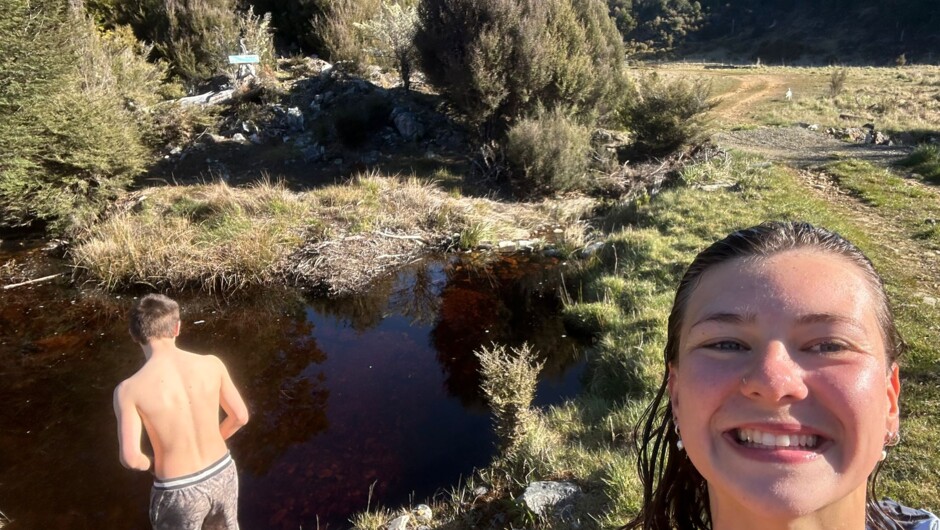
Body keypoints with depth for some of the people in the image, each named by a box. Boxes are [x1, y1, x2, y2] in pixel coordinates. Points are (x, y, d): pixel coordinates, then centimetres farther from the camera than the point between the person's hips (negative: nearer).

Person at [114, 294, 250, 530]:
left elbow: (130, 459, -21)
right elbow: (240, 416, -3)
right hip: (222, 475, 3)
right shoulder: (211, 364, -14)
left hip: (179, 492, -3)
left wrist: (151, 465, 2)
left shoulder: (129, 389, -22)